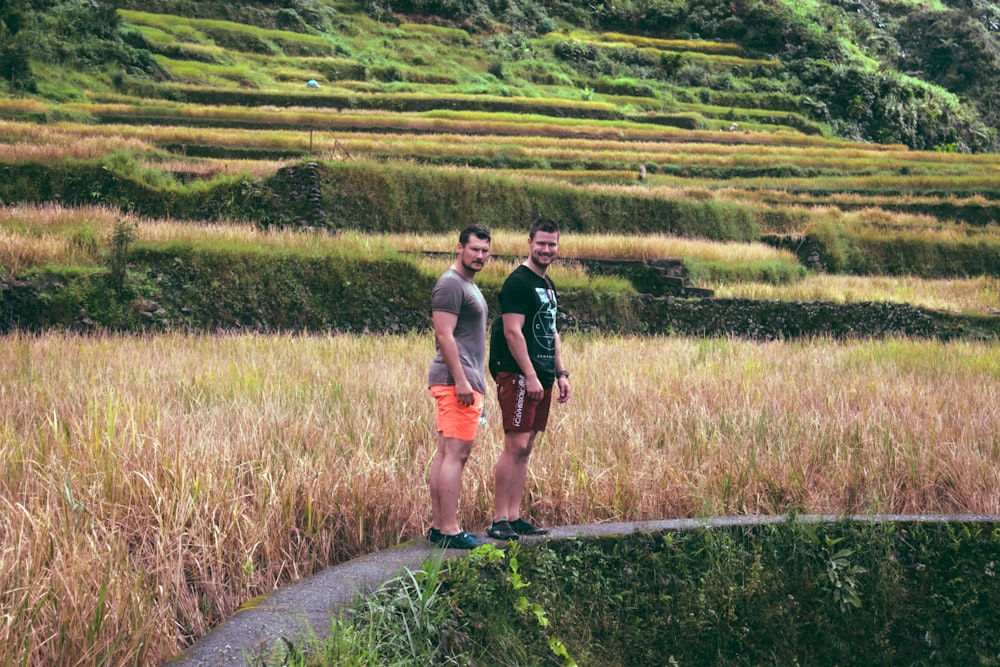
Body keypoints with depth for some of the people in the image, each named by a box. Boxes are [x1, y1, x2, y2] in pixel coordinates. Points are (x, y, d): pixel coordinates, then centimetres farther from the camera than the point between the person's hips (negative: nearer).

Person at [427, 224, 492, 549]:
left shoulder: (470, 286, 23)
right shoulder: (451, 284, -9)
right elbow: (444, 334, -17)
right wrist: (461, 380, -22)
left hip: (465, 381, 10)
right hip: (457, 380, -10)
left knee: (445, 453, 9)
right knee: (456, 453, -12)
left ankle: (438, 526, 11)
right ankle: (449, 530, -13)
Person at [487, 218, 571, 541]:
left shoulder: (548, 285, 19)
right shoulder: (518, 282, -10)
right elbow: (512, 331, -16)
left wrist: (561, 374, 17)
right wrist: (530, 375, -20)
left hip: (540, 378, 9)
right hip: (518, 376, -9)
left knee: (525, 448, 8)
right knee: (516, 445, -12)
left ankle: (514, 517, 12)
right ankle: (499, 520, -9)